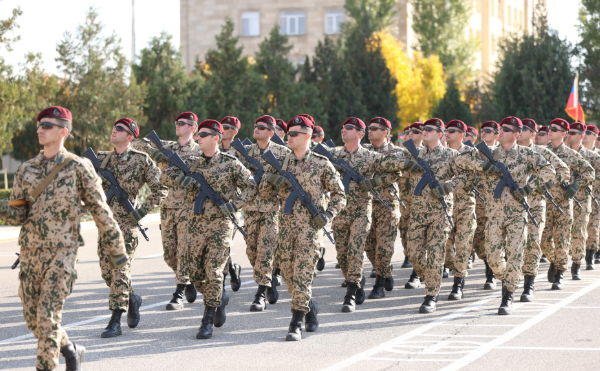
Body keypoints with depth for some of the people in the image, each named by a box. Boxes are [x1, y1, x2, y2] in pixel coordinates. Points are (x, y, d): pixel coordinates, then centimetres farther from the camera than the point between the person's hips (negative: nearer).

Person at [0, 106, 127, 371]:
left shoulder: (78, 167, -3)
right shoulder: (26, 170, 9)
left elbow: (100, 211, 0)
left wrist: (117, 250, 1)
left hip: (62, 253, -5)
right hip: (30, 252, 5)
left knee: (48, 316, -13)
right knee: (33, 319, 10)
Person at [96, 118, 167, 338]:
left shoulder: (141, 160, -4)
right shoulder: (102, 158, 9)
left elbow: (160, 190, -1)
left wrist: (141, 212, -8)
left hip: (126, 224, -5)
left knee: (121, 271, -8)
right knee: (107, 271, 7)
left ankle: (115, 321, -5)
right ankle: (132, 299, 31)